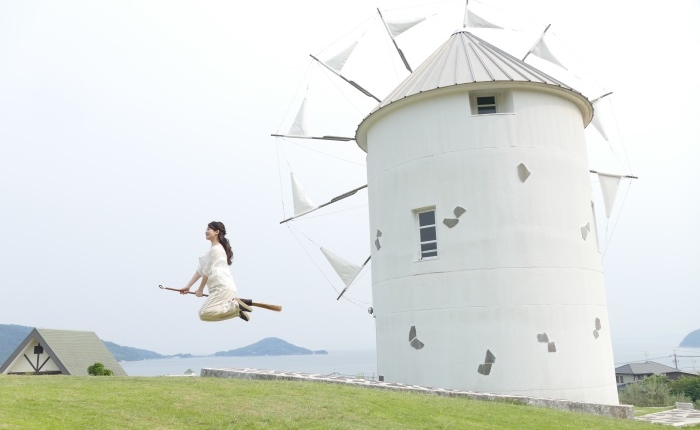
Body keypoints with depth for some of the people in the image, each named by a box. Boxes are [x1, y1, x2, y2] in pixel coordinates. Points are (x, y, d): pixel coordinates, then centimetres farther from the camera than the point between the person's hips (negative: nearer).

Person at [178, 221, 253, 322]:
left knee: (204, 314, -16)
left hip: (223, 288, -10)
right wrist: (188, 286, 12)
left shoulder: (215, 249, -10)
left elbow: (207, 272, -7)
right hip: (221, 288, 10)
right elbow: (200, 270, 18)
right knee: (208, 314, 13)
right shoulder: (215, 249, 21)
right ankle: (235, 304, 9)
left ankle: (236, 305, -13)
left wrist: (200, 289, 4)